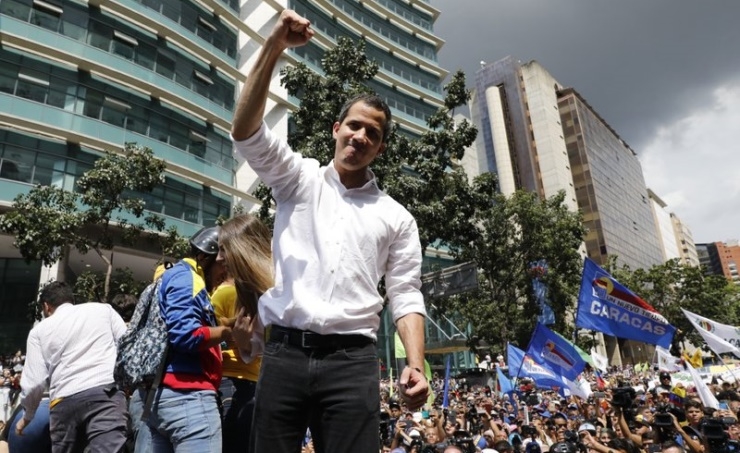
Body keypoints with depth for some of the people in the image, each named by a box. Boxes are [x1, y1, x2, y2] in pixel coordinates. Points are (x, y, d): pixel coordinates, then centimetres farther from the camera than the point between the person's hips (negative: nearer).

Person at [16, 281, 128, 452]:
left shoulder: (39, 330, 18)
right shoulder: (103, 309, 16)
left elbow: (34, 382, 12)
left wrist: (27, 417, 29)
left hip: (65, 402, 2)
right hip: (106, 392, -2)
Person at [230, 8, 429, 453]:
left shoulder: (396, 216, 11)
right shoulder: (299, 179, 11)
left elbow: (406, 295, 7)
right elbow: (246, 131, -4)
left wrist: (416, 364, -8)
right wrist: (274, 47, -12)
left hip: (352, 360, 0)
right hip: (284, 352, 0)